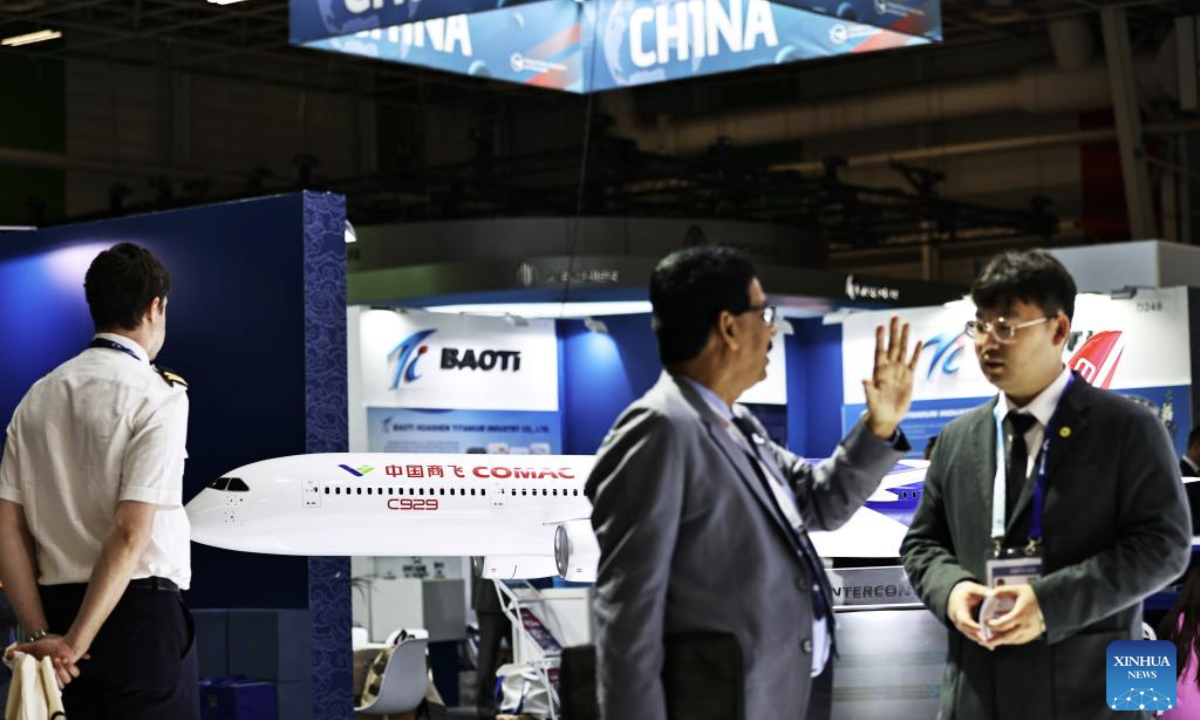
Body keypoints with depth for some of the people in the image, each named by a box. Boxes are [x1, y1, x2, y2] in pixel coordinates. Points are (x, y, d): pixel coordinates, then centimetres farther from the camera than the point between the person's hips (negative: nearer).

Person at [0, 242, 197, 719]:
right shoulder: (158, 397, -9)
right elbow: (131, 533, -18)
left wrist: (41, 634, 1)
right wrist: (75, 643, -16)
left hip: (60, 606, 6)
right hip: (142, 609, -6)